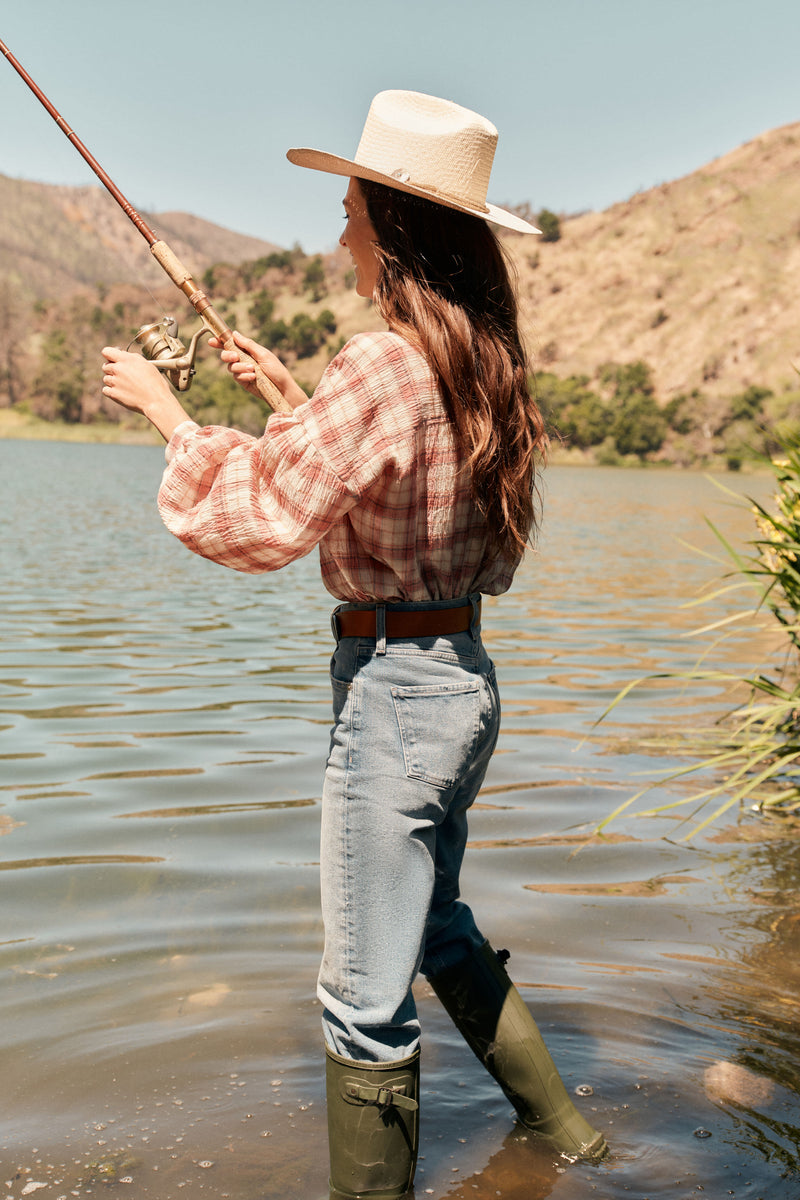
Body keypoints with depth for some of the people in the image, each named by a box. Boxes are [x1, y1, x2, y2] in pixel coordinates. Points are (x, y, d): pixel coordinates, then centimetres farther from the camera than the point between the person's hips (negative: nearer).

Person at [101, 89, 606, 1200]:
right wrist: (295, 401, 21)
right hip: (465, 679, 10)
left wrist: (165, 409, -4)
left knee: (366, 995, 4)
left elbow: (256, 523, -16)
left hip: (394, 689, -10)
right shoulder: (481, 369, 7)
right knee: (437, 928, 28)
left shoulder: (381, 363, -20)